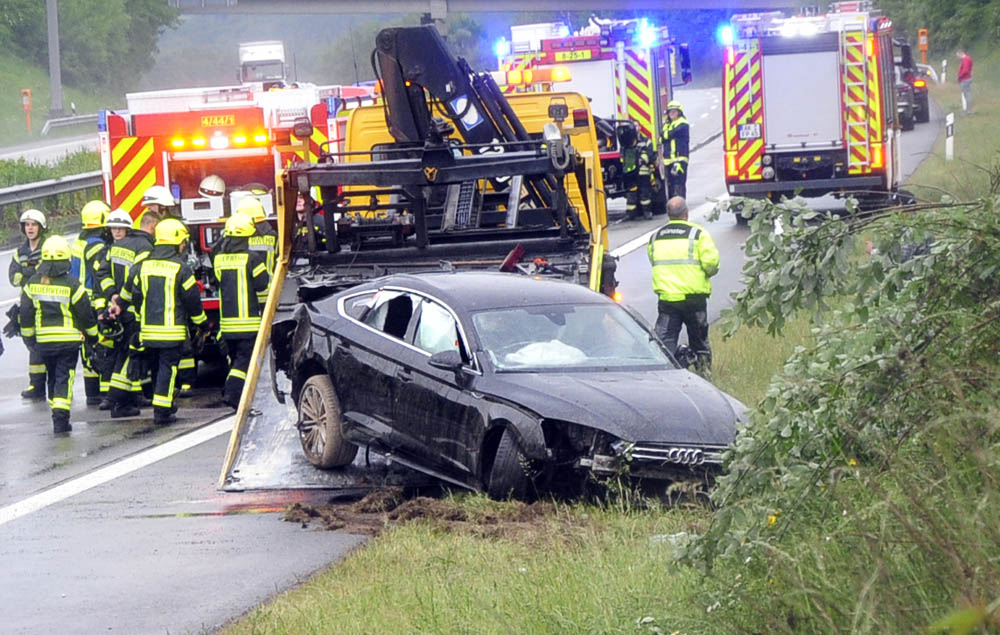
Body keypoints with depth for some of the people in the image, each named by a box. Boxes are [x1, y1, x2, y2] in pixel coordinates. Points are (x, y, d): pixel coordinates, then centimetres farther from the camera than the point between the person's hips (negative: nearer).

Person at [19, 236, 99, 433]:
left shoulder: (33, 283, 1)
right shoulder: (71, 284, -11)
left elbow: (25, 314, 5)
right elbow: (85, 313, -5)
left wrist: (28, 338, 18)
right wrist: (93, 336, 11)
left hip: (43, 341, 4)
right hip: (69, 340, -4)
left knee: (53, 378, 18)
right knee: (64, 378, -3)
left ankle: (57, 415, 24)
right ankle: (61, 418, -16)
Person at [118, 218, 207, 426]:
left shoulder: (142, 266, 5)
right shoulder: (181, 269, -9)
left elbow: (129, 295, 12)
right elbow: (192, 300, -3)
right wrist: (201, 323, 10)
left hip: (148, 329, 5)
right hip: (172, 330, -5)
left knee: (156, 368, 17)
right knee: (168, 368, -3)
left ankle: (166, 406, 29)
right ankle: (162, 412, -8)